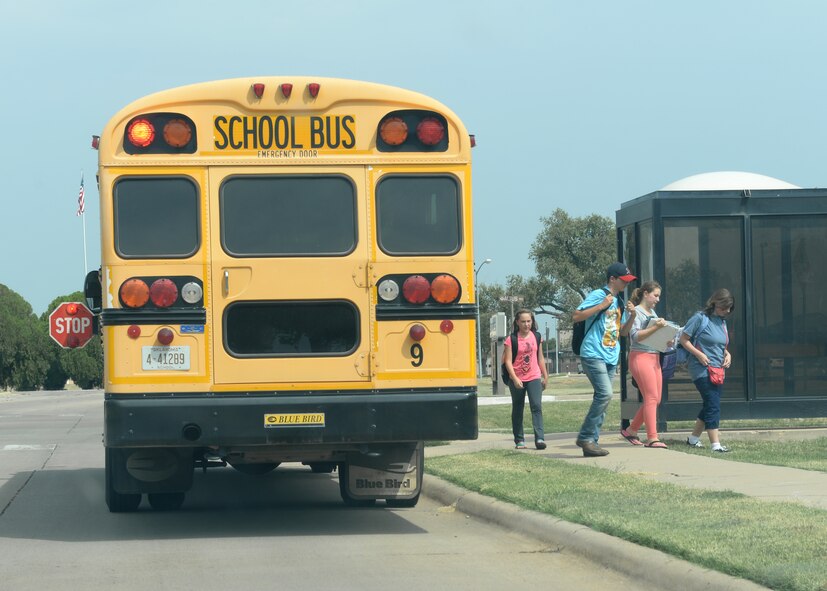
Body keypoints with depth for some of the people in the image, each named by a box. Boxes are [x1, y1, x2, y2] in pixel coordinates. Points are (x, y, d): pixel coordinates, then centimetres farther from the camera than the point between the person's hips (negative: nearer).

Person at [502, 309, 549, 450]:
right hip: (517, 380, -2)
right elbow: (508, 361, -10)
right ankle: (519, 440, 19)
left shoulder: (536, 337, 6)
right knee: (517, 410, 9)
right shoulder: (511, 339, -6)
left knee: (536, 406, -13)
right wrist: (515, 378, -20)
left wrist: (545, 376, 17)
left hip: (534, 378, 2)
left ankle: (539, 438, -20)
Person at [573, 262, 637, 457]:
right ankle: (585, 437, -14)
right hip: (593, 355, -8)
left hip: (611, 358, 9)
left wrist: (632, 316, 6)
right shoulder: (597, 295, -5)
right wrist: (602, 306, -18)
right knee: (605, 394, -20)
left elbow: (623, 332, 24)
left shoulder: (619, 302, 19)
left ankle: (591, 443, 7)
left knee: (602, 398, 5)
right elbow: (576, 316, -14)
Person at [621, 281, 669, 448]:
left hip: (654, 358, 9)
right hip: (640, 357, -9)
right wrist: (656, 327, -24)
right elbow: (635, 336, -17)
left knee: (655, 400, 7)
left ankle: (630, 430, 18)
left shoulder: (652, 313, 20)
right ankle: (652, 438, -12)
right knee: (651, 398, -12)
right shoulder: (636, 312, -6)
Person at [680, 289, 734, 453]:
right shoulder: (700, 318, -9)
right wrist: (699, 354, -17)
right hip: (702, 370, -8)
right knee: (713, 405, -14)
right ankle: (716, 444, -16)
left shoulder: (722, 321, 14)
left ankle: (693, 438, 26)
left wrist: (727, 354, 5)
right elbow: (684, 339, -8)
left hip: (717, 370, 8)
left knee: (710, 406, 12)